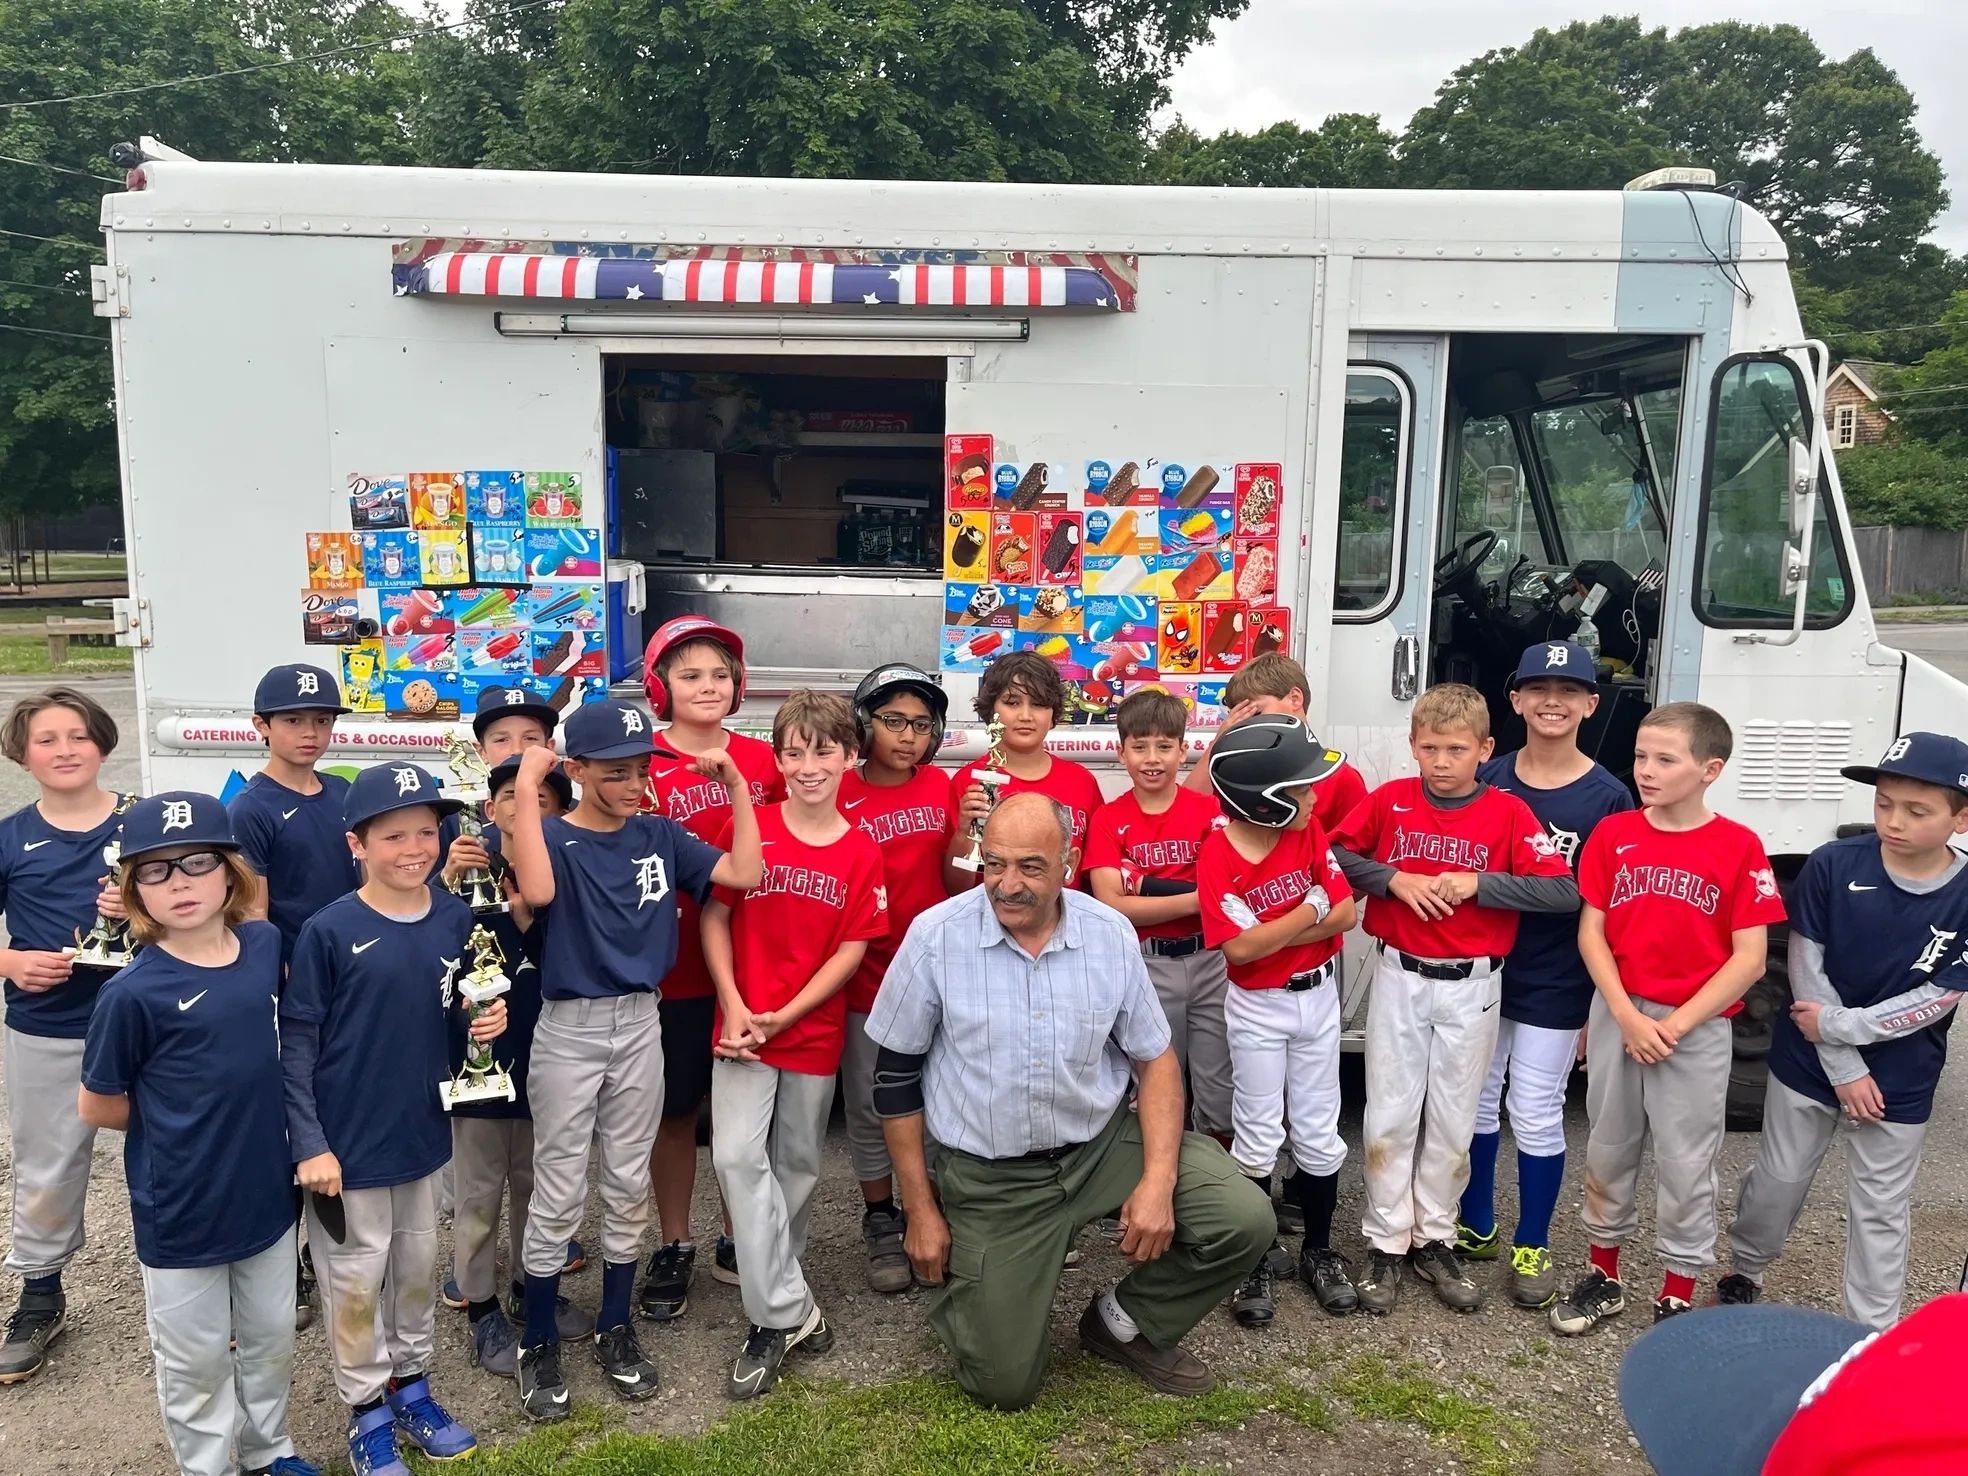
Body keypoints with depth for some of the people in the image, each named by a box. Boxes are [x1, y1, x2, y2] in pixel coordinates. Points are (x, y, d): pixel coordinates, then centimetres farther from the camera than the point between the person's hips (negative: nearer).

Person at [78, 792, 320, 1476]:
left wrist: (248, 1114, 2)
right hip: (182, 1211, -5)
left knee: (271, 1340, 22)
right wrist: (180, 1124, -1)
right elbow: (98, 1107, -8)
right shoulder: (133, 993, -21)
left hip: (267, 1191, 5)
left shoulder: (266, 945, -7)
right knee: (197, 1360, 15)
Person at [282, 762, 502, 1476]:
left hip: (423, 1131, 4)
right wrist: (309, 1144, -15)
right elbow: (297, 1043, -12)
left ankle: (411, 1382, 40)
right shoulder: (329, 932, -17)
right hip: (347, 1141, -4)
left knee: (418, 1266, 19)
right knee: (356, 1278, 11)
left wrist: (485, 1018, -11)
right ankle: (367, 1410, 30)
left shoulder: (454, 919, -3)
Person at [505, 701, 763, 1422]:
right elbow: (537, 891, -34)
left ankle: (616, 1330, 30)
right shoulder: (555, 837, -11)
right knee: (558, 1194, 5)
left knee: (628, 1186, 14)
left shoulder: (659, 836, 2)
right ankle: (538, 1345, 21)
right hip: (569, 1031, -4)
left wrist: (736, 783, -8)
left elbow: (745, 872, -6)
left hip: (640, 1025, 4)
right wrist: (526, 790, -31)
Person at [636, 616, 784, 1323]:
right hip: (678, 968, -2)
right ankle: (673, 1246, 27)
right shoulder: (645, 766, -6)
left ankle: (739, 1238, 30)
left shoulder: (761, 759, 4)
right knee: (677, 1110, 10)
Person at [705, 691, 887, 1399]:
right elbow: (714, 917, -2)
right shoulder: (748, 829, -3)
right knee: (737, 1156, -13)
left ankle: (777, 1296, 31)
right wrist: (734, 1009, -11)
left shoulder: (860, 851, -2)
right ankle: (789, 1311, -4)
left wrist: (782, 1017, -12)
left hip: (814, 1030, 1)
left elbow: (852, 950, -4)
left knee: (797, 1166, 11)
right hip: (742, 1025, -1)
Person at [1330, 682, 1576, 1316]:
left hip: (1472, 987, 0)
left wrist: (1478, 884, -20)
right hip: (1399, 979, 1)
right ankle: (1385, 1244, 18)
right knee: (1389, 1116, 5)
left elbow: (1565, 891, -13)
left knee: (1453, 1121, 10)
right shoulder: (1389, 801, -2)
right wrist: (1392, 878, -13)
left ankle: (1435, 1239, 25)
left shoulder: (1508, 813, -6)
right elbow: (1335, 855, 2)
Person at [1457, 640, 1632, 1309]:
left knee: (1536, 1114, 6)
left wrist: (1602, 1001, -7)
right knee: (1477, 1100, 14)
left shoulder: (1608, 798, -7)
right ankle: (1475, 1228, 32)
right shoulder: (1487, 780, -1)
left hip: (1555, 984, -3)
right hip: (1481, 969, 3)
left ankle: (1532, 1248, 24)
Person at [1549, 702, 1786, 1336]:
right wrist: (1628, 1017, -11)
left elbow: (1749, 958, -9)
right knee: (1608, 1152, 14)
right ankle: (1603, 1278, 31)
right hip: (1617, 1016, 3)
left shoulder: (1739, 848, -8)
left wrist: (1675, 1025, -13)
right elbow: (1591, 932, 0)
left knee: (1686, 1166, 7)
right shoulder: (1613, 834, 0)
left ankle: (1677, 1299, 24)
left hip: (1697, 1029, -3)